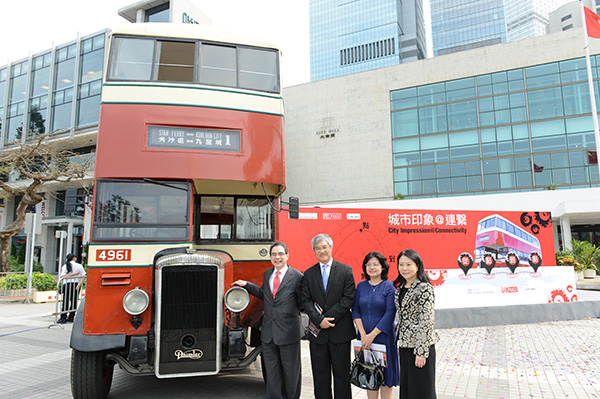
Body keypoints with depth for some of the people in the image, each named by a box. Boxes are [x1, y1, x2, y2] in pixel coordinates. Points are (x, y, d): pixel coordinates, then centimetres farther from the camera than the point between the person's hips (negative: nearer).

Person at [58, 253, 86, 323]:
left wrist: (71, 274, -3)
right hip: (76, 284, 1)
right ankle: (71, 318, 12)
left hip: (67, 284, -1)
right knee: (74, 301, 8)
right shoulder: (79, 266, 4)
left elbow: (63, 276, -9)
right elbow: (83, 276, -4)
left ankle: (63, 318, -5)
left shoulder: (64, 266, 4)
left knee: (65, 302, 0)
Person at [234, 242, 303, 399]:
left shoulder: (297, 276, -8)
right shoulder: (266, 275, 10)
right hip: (268, 332, 5)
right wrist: (247, 284, 18)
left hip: (288, 332, -5)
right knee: (271, 370, 15)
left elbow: (302, 302, -4)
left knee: (290, 370, 11)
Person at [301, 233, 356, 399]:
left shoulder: (345, 270, -1)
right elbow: (306, 301, -1)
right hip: (317, 332, 2)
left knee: (342, 373, 9)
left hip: (340, 331, -2)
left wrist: (328, 317, -14)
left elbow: (349, 298, -8)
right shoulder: (309, 274, 7)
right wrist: (319, 321, -14)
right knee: (320, 374, 11)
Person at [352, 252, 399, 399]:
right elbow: (355, 310, 4)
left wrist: (372, 335, -16)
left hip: (383, 336, -3)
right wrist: (363, 334, -9)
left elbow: (390, 314, -13)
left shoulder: (389, 286, -7)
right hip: (365, 337, 4)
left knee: (385, 374, 6)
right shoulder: (361, 286, 6)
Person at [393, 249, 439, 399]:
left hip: (420, 346, -7)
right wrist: (400, 343, 15)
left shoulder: (424, 288, -15)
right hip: (405, 345, 8)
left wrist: (421, 351, -19)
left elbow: (427, 321, -18)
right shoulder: (401, 287, 9)